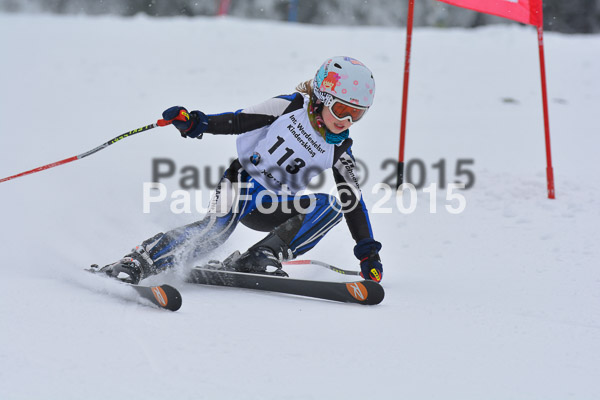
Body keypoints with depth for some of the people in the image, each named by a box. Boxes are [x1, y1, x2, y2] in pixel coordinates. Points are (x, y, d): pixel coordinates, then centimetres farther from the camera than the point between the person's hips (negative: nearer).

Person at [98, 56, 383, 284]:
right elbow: (238, 122, -6)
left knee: (331, 206, -20)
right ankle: (136, 263, -35)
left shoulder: (339, 150, 1)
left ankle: (259, 258, -25)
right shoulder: (292, 107, -8)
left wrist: (368, 253, -3)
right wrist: (194, 123, -21)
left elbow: (354, 202, 3)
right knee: (217, 227, -33)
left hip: (274, 206, 4)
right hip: (242, 181, -4)